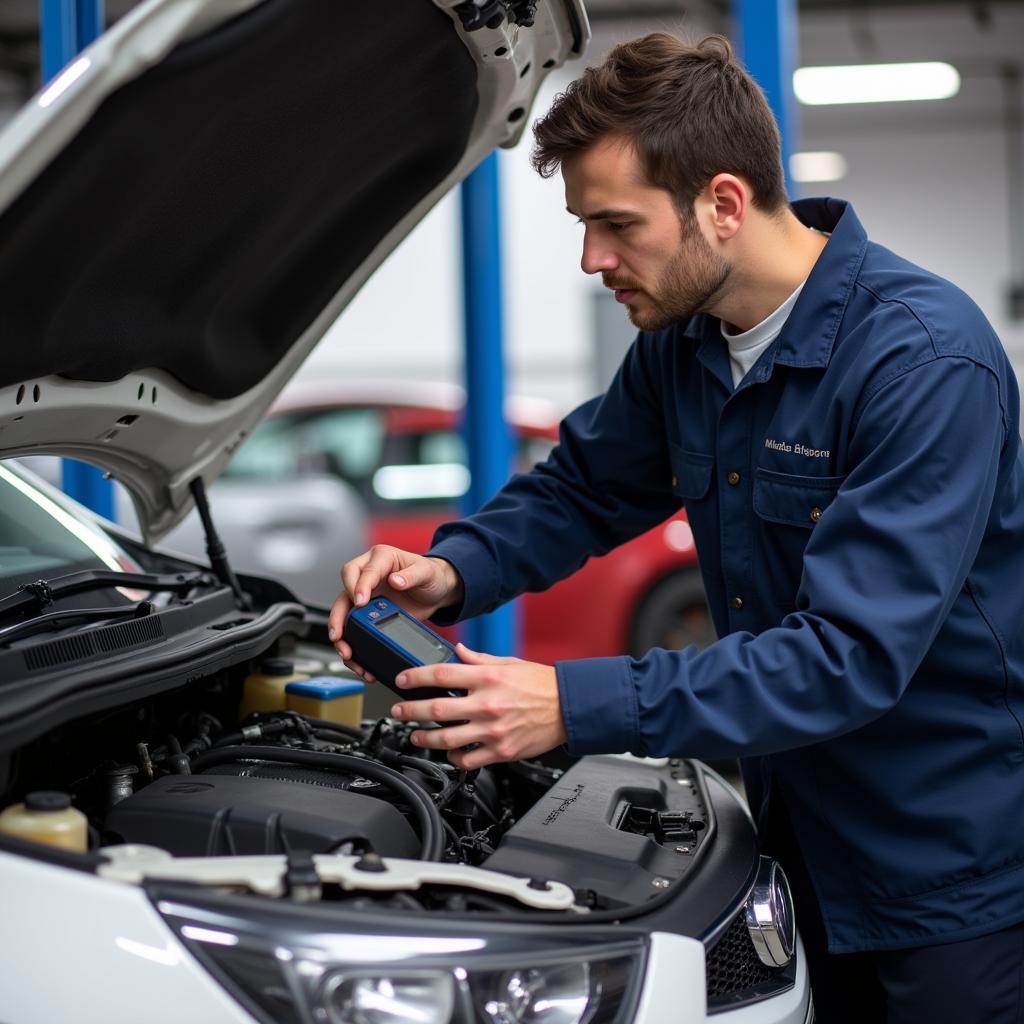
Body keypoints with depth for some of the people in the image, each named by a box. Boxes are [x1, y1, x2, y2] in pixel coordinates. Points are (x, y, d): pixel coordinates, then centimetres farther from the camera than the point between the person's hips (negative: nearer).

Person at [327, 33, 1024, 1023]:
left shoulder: (928, 362, -26)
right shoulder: (682, 338, -1)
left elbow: (850, 654, -31)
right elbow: (582, 487, 14)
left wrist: (577, 706, -35)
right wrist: (452, 572, -8)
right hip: (804, 835, 7)